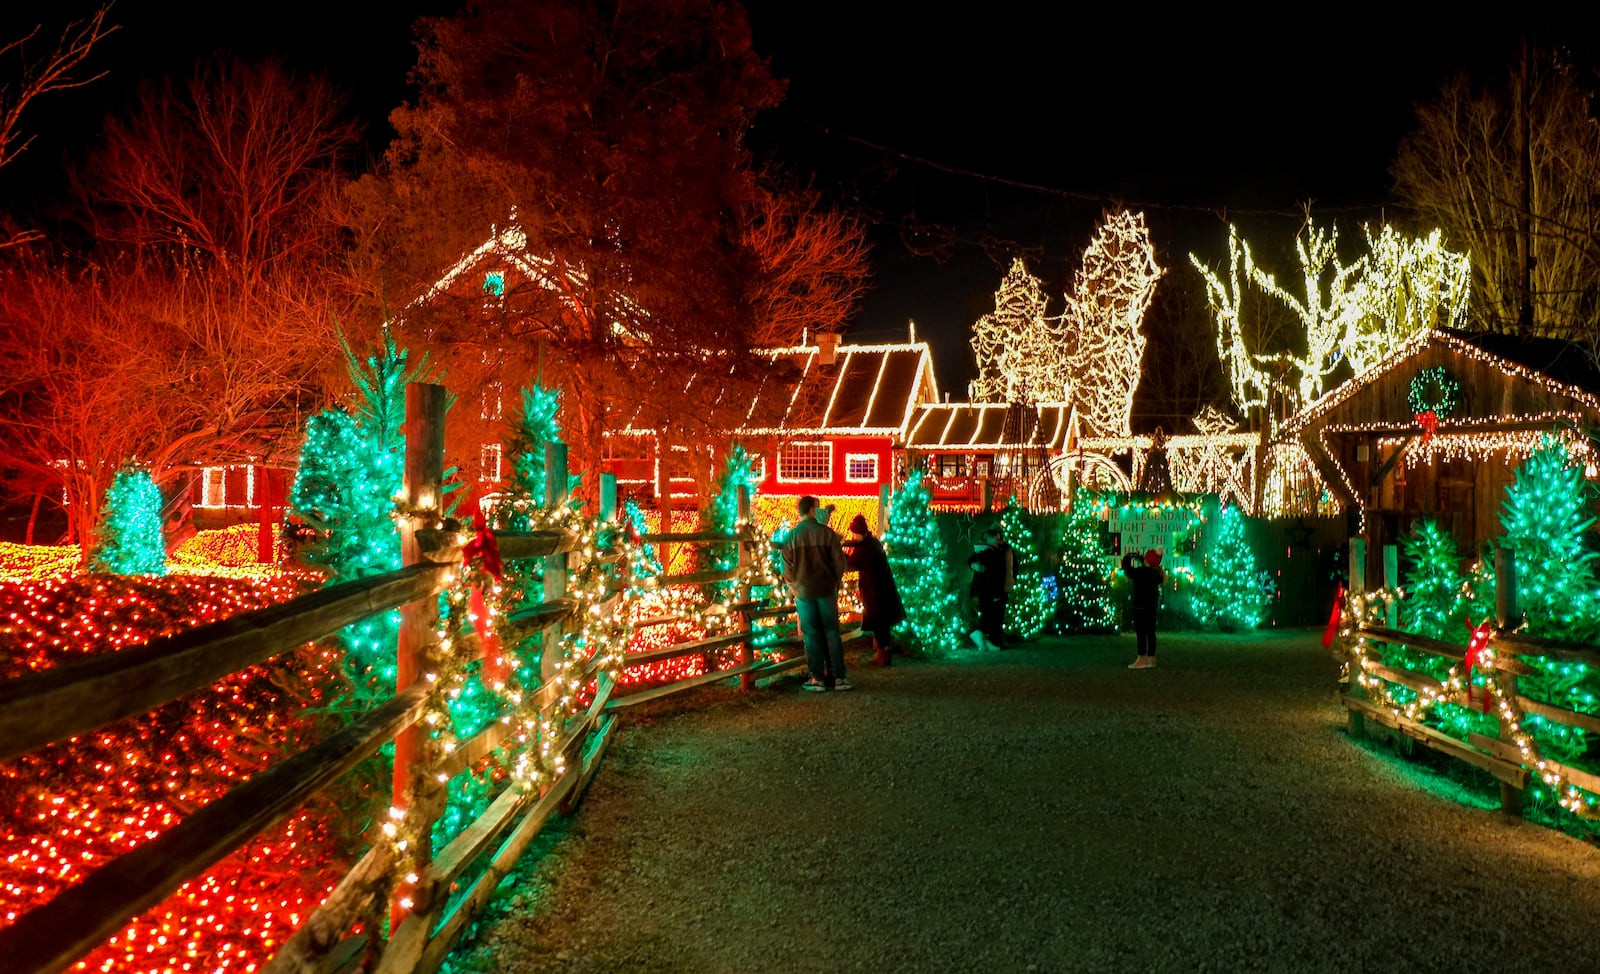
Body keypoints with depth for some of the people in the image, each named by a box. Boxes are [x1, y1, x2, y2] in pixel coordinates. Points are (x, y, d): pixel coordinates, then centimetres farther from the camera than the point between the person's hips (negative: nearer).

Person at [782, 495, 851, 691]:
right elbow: (839, 561, -3)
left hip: (803, 592, 0)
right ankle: (838, 677, 6)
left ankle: (818, 678, 7)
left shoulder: (792, 536, -5)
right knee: (831, 633, 6)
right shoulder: (827, 533, -7)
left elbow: (787, 568, -1)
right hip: (826, 590, 0)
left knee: (811, 635, 5)